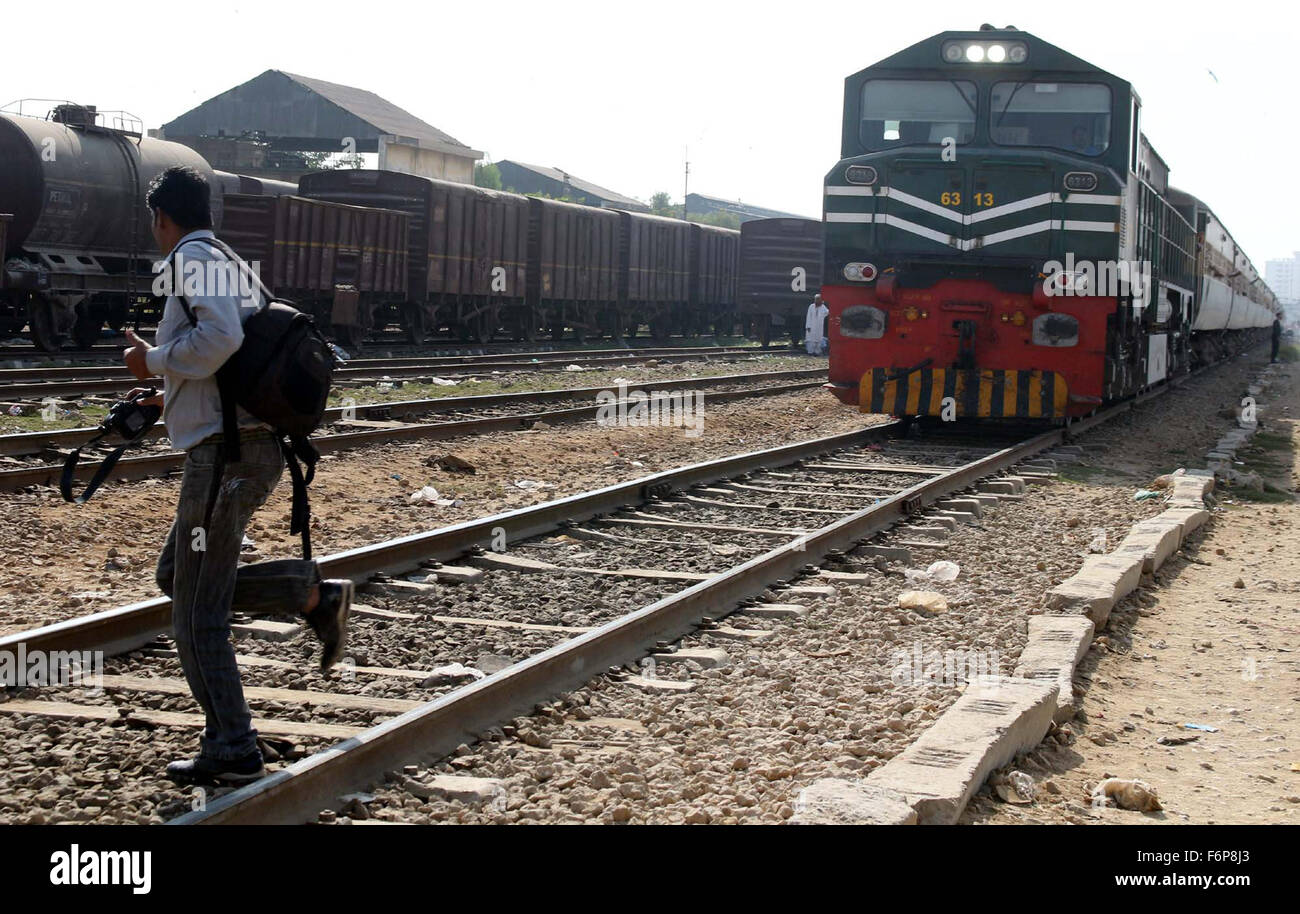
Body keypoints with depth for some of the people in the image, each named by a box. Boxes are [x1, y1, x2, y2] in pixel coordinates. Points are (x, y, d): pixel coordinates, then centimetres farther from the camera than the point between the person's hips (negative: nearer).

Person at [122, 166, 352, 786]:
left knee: (198, 614, -1)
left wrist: (152, 361, -10)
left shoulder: (193, 259, -9)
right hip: (258, 448, 9)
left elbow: (220, 336, -27)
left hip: (223, 454, -9)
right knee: (175, 577, 20)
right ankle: (313, 594, 9)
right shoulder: (237, 269, 19)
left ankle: (231, 753, 4)